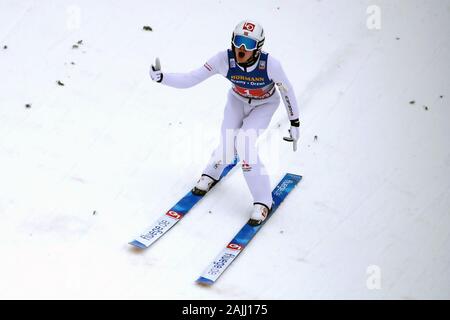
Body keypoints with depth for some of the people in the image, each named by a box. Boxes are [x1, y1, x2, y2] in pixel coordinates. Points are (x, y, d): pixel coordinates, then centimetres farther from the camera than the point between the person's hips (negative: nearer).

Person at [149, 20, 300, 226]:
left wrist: (295, 124, -10)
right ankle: (211, 174, 32)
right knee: (228, 147, -7)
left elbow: (287, 91, -18)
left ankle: (263, 203, -4)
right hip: (238, 100, 2)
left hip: (264, 105, -2)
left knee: (245, 146, -21)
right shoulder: (224, 59, -32)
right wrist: (161, 77, -41)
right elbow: (190, 79, -27)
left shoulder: (270, 64, -36)